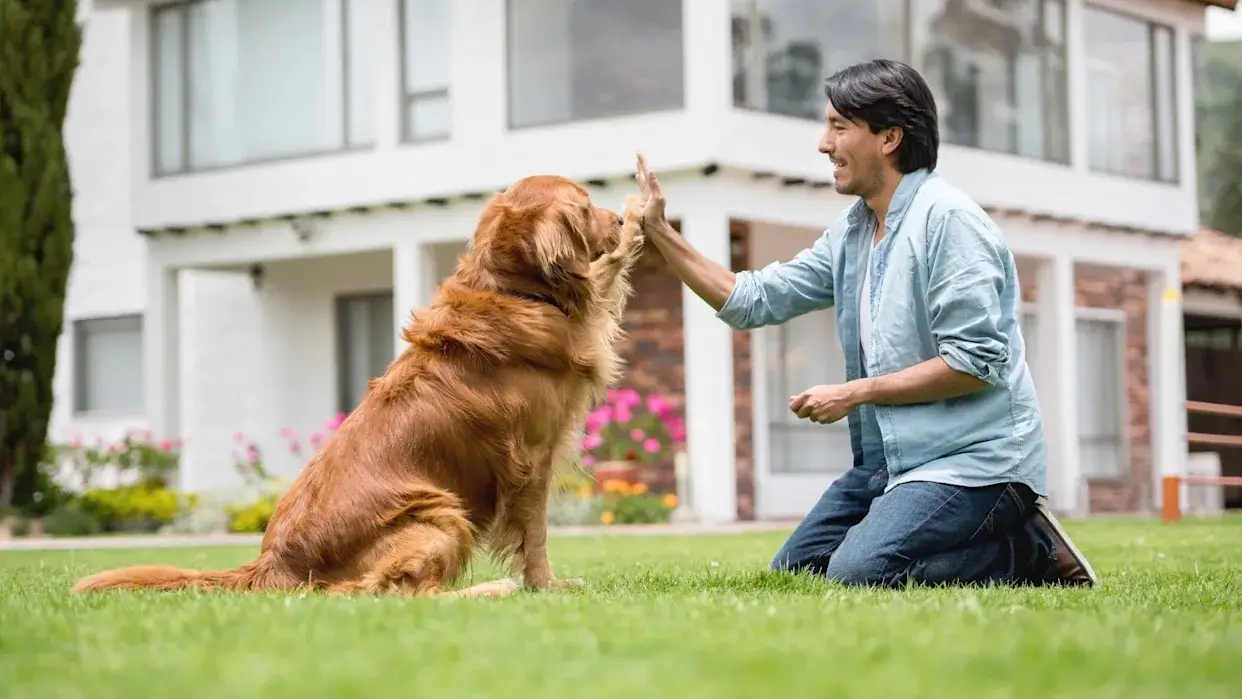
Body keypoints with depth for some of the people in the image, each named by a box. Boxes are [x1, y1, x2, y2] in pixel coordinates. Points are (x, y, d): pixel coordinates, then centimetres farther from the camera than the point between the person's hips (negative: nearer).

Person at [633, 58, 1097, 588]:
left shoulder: (946, 218, -15)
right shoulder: (850, 232, 12)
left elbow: (975, 362, -21)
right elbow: (753, 301, 12)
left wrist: (856, 393, -15)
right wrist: (659, 232, 6)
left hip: (971, 457, -9)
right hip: (891, 457, 9)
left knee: (858, 573, -26)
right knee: (793, 570, 9)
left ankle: (1028, 549, -4)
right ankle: (999, 535, 11)